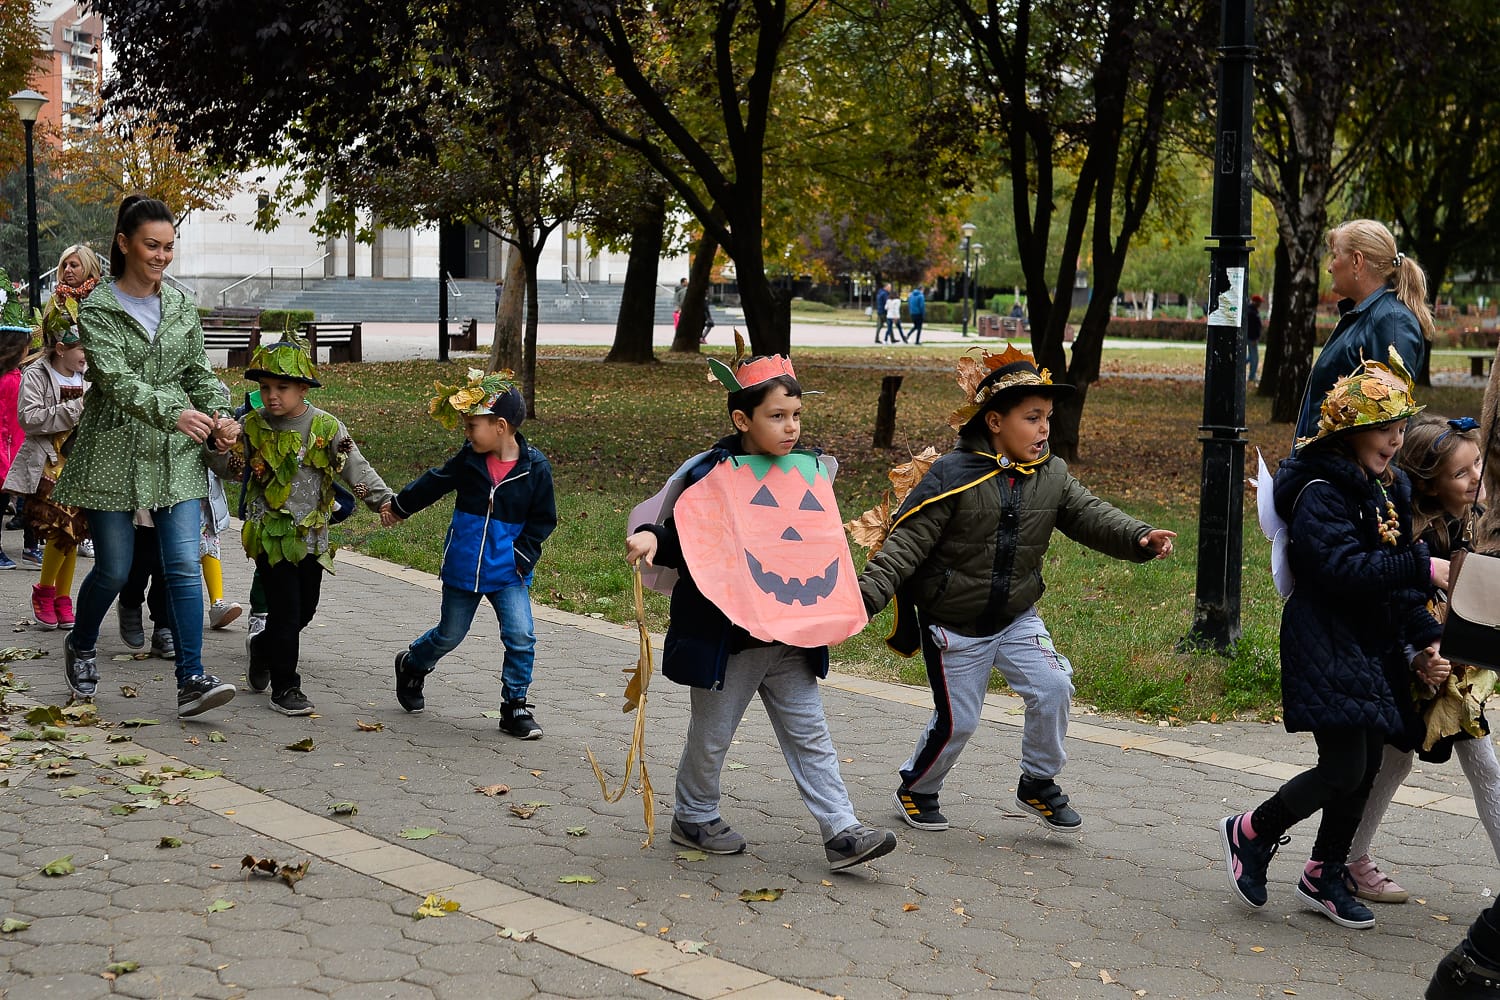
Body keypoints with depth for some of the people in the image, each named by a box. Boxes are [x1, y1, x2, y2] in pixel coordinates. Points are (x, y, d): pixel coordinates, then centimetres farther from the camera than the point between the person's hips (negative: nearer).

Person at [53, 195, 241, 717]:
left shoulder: (181, 306, 9)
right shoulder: (97, 309, -6)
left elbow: (198, 373, 15)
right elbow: (115, 380, -20)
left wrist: (218, 415, -6)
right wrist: (173, 412, -36)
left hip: (175, 456, 3)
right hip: (114, 452, -3)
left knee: (184, 564, -7)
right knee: (114, 568, 5)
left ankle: (192, 680, -8)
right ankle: (80, 646, 34)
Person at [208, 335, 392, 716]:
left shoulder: (326, 428, -5)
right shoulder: (252, 426, -2)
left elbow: (356, 468, -5)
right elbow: (226, 469, 5)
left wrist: (383, 499, -17)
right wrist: (221, 445, -16)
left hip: (312, 537, 2)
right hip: (269, 532, -2)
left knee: (305, 609, 13)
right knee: (285, 609, -6)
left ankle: (262, 646, 42)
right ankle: (285, 686, 5)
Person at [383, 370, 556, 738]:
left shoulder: (535, 468, -12)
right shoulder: (468, 460, -4)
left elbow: (543, 520, -3)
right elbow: (433, 484, 13)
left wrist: (521, 556, -10)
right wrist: (399, 507, 23)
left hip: (507, 572, -2)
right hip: (462, 568, 2)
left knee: (521, 637, -13)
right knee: (448, 634, 15)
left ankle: (514, 706, 2)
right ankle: (412, 665, 44)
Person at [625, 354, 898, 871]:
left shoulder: (810, 469, 5)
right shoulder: (712, 475, -12)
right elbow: (682, 536, -9)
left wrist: (840, 608, 14)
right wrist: (650, 539, -31)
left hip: (792, 638, 4)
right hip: (725, 635, -4)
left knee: (809, 734, 4)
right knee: (711, 735, 11)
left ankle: (841, 831, 3)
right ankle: (693, 817, 31)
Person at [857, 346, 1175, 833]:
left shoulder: (1051, 475, -2)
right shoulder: (953, 475, -18)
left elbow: (1090, 515, -5)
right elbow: (908, 541, -19)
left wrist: (1140, 537, -24)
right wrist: (868, 594, -29)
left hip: (1017, 619, 4)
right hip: (954, 625, -4)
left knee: (1053, 689, -13)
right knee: (958, 720, 3)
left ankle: (1038, 785, 11)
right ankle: (916, 791, 31)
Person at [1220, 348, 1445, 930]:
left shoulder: (1389, 488, 12)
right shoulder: (1321, 490, -15)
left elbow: (1397, 571, 15)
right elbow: (1344, 568, -27)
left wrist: (1423, 641, 5)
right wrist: (1424, 567, -30)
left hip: (1373, 645, 9)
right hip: (1325, 641, -9)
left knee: (1367, 766, 11)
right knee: (1343, 769, -12)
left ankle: (1325, 875, 28)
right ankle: (1251, 834, 10)